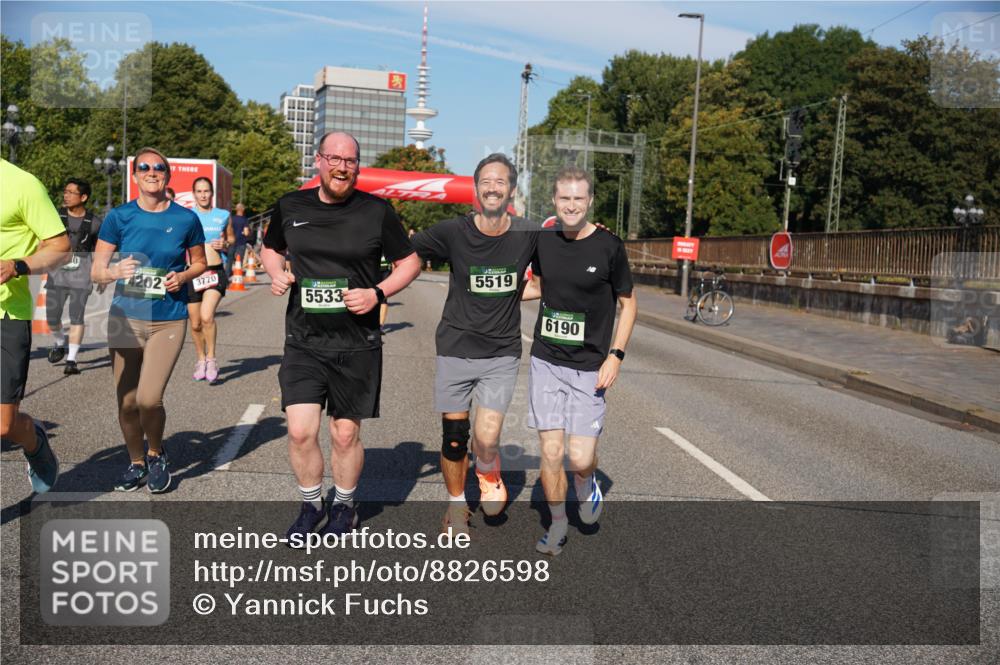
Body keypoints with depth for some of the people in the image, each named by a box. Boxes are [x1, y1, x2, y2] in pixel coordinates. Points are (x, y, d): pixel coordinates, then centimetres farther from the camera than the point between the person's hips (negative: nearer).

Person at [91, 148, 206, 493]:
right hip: (126, 317, 2)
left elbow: (200, 263, 13)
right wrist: (116, 271, -23)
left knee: (149, 399, -14)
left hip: (169, 320, -2)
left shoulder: (186, 218, -1)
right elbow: (96, 271, -1)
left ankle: (156, 455, 15)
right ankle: (136, 463, 31)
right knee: (126, 402, 7)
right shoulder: (119, 217, 0)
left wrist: (183, 276, -9)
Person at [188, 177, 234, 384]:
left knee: (207, 317, -21)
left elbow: (232, 238, 21)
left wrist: (226, 244, -1)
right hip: (192, 273, 1)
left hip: (216, 272, -1)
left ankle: (211, 359, -3)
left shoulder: (223, 215, 8)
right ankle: (201, 360, 29)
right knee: (195, 324, 7)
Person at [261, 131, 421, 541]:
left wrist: (377, 293, -12)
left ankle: (343, 507, 33)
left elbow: (410, 262, 4)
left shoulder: (376, 211, -4)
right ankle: (311, 506, 21)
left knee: (346, 435, 8)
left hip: (357, 345, -1)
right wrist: (277, 274, 0)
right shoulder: (291, 207, 4)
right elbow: (270, 249, 22)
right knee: (300, 432, -6)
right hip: (303, 342, 2)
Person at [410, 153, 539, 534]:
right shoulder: (452, 232, -7)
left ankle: (488, 474, 24)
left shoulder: (529, 236, -4)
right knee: (454, 437, 8)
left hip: (502, 351, 0)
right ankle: (456, 504, 34)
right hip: (456, 347, 0)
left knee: (487, 440, -13)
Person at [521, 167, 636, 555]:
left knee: (580, 458, -6)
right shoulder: (544, 241, 3)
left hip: (589, 367, -2)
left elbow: (628, 304, 1)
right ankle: (558, 524, 23)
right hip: (546, 362, 3)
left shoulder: (608, 246, -7)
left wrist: (615, 356, -7)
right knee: (550, 452, 2)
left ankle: (586, 483, 30)